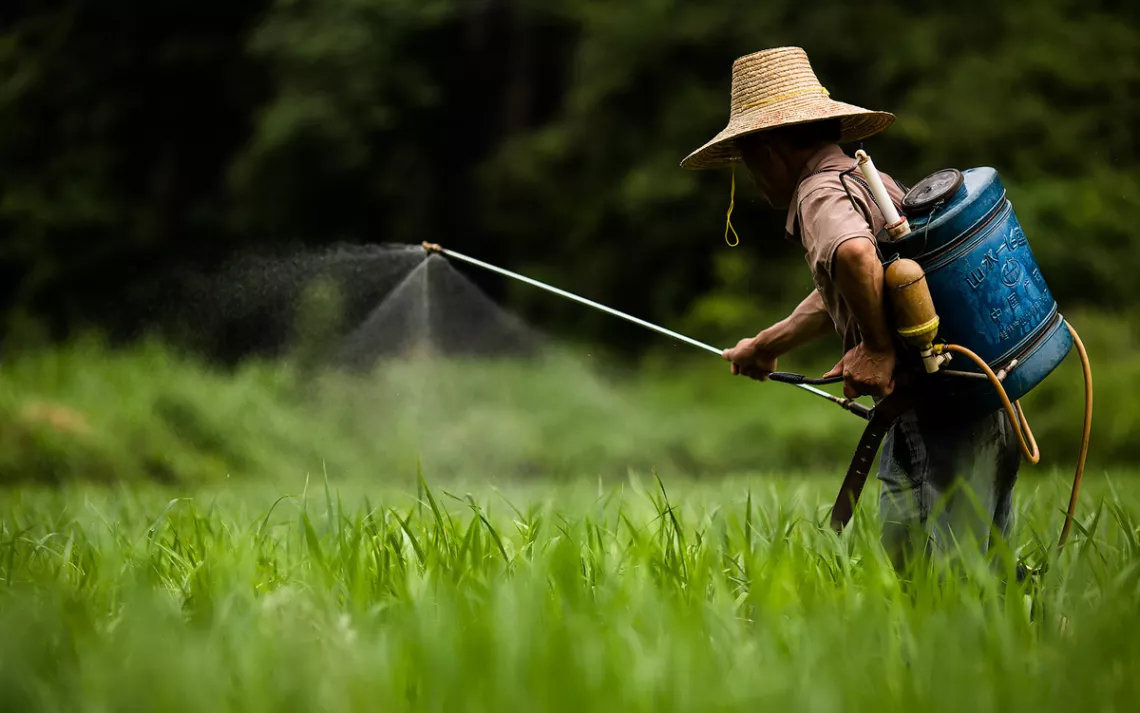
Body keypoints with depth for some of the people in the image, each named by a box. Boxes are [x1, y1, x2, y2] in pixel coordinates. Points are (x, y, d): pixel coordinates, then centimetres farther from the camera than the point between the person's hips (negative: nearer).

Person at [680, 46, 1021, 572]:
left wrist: (879, 346, -23)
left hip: (935, 423, -10)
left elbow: (854, 255, -36)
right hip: (990, 414, 10)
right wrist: (767, 345, 50)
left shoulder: (822, 193, -9)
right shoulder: (869, 183, 21)